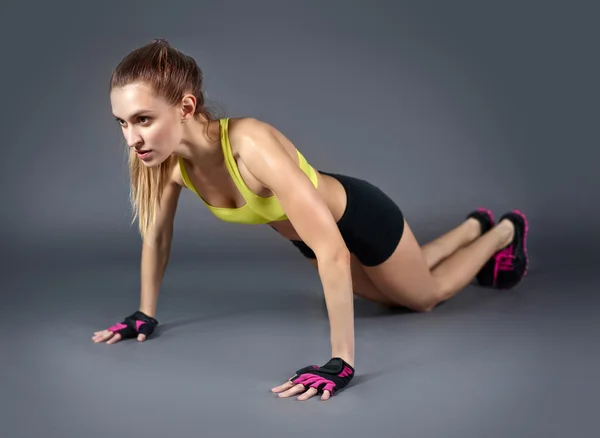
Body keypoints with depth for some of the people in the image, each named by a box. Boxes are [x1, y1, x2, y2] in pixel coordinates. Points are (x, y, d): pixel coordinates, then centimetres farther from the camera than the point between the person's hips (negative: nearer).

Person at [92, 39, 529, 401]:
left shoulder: (252, 145, -45)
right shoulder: (172, 159, -24)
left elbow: (333, 252, -46)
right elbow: (157, 237, -4)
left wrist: (341, 362, -47)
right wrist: (146, 314, 3)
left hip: (359, 216, -6)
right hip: (312, 233, 6)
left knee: (425, 295, 22)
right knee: (397, 297, 31)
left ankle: (504, 231, 47)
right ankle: (473, 226, 56)